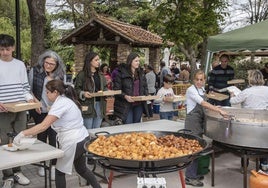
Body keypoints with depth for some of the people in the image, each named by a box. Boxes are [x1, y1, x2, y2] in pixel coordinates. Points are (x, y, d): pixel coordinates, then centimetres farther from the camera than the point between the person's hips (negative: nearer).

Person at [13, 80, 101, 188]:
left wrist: (23, 134, -22)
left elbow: (44, 126, -25)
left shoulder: (60, 103, -18)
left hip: (73, 142, -9)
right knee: (81, 169, 25)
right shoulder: (67, 100, 12)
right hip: (82, 138, 9)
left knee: (60, 172, 9)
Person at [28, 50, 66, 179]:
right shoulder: (35, 71, -3)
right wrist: (35, 102, -9)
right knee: (41, 136, 12)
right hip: (39, 111, 0)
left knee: (54, 137, -5)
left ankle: (54, 166, 6)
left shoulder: (60, 74, 1)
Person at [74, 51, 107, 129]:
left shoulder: (100, 75, 12)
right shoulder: (82, 74, -7)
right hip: (88, 105, -5)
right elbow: (76, 89, -3)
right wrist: (83, 93, -21)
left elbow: (105, 87, 20)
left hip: (99, 105, 5)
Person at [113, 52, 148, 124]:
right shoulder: (121, 72, -9)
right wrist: (125, 96, -24)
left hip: (138, 105, 6)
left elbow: (145, 86, 19)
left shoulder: (141, 72, 11)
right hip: (126, 106, -5)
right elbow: (116, 89, -10)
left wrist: (146, 95, 0)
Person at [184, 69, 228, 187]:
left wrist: (214, 107, 10)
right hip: (192, 120, -8)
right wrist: (219, 111, -28)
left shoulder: (202, 89, 10)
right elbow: (203, 103, -24)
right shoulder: (191, 90, -15)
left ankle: (193, 173, 22)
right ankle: (190, 177, -4)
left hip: (200, 120, 8)